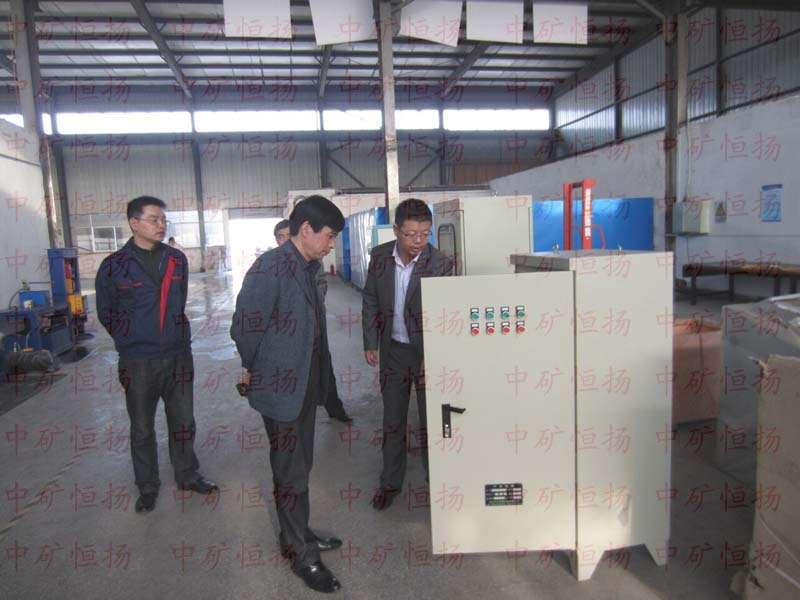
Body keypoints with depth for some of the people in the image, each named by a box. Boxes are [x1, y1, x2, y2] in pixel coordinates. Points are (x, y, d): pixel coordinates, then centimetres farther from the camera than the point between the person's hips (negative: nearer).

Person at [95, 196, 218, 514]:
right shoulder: (114, 266, -8)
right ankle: (147, 487, 30)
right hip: (138, 363, -3)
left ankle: (187, 475, 34)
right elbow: (107, 314, 4)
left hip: (179, 355, 3)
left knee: (183, 422, 15)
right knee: (142, 429, 12)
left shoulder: (177, 260, 3)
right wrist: (133, 341, 9)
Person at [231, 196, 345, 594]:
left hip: (307, 382, 8)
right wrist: (258, 372, -4)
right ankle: (301, 554, 23)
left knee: (300, 466, 21)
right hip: (282, 386, -8)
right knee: (291, 472, 6)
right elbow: (245, 328, -18)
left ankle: (298, 534, 39)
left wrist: (318, 374, 9)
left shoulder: (308, 268, 7)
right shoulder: (269, 268, -20)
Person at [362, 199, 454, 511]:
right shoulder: (379, 256, -6)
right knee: (392, 422, 15)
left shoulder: (440, 264, -17)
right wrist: (370, 343, 2)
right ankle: (390, 482, 32)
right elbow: (370, 301, 4)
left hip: (428, 351, -3)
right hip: (393, 349, 3)